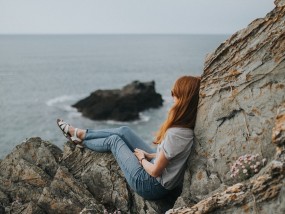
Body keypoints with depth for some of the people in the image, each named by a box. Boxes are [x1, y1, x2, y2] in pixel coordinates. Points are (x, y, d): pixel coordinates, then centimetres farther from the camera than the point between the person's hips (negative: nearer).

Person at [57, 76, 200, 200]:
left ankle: (80, 140, 37)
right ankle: (80, 134, 31)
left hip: (151, 185, -7)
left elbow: (155, 171, -24)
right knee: (123, 131, 12)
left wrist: (142, 158, -5)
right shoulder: (187, 126, -9)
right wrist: (149, 155, 3)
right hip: (164, 182, 7)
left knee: (114, 140, 8)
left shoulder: (176, 134, -34)